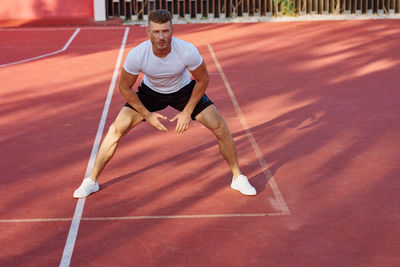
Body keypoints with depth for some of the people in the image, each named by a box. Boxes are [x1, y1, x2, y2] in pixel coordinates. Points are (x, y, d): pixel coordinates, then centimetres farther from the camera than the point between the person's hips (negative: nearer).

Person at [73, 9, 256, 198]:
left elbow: (202, 80, -14)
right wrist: (147, 114, -15)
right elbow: (124, 87, -14)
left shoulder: (188, 51, -33)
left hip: (184, 90, 0)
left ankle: (238, 177, 10)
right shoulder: (136, 55, -32)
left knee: (220, 127, -12)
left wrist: (187, 112, -16)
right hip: (150, 91, 0)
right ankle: (91, 181, 5)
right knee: (116, 129, -13)